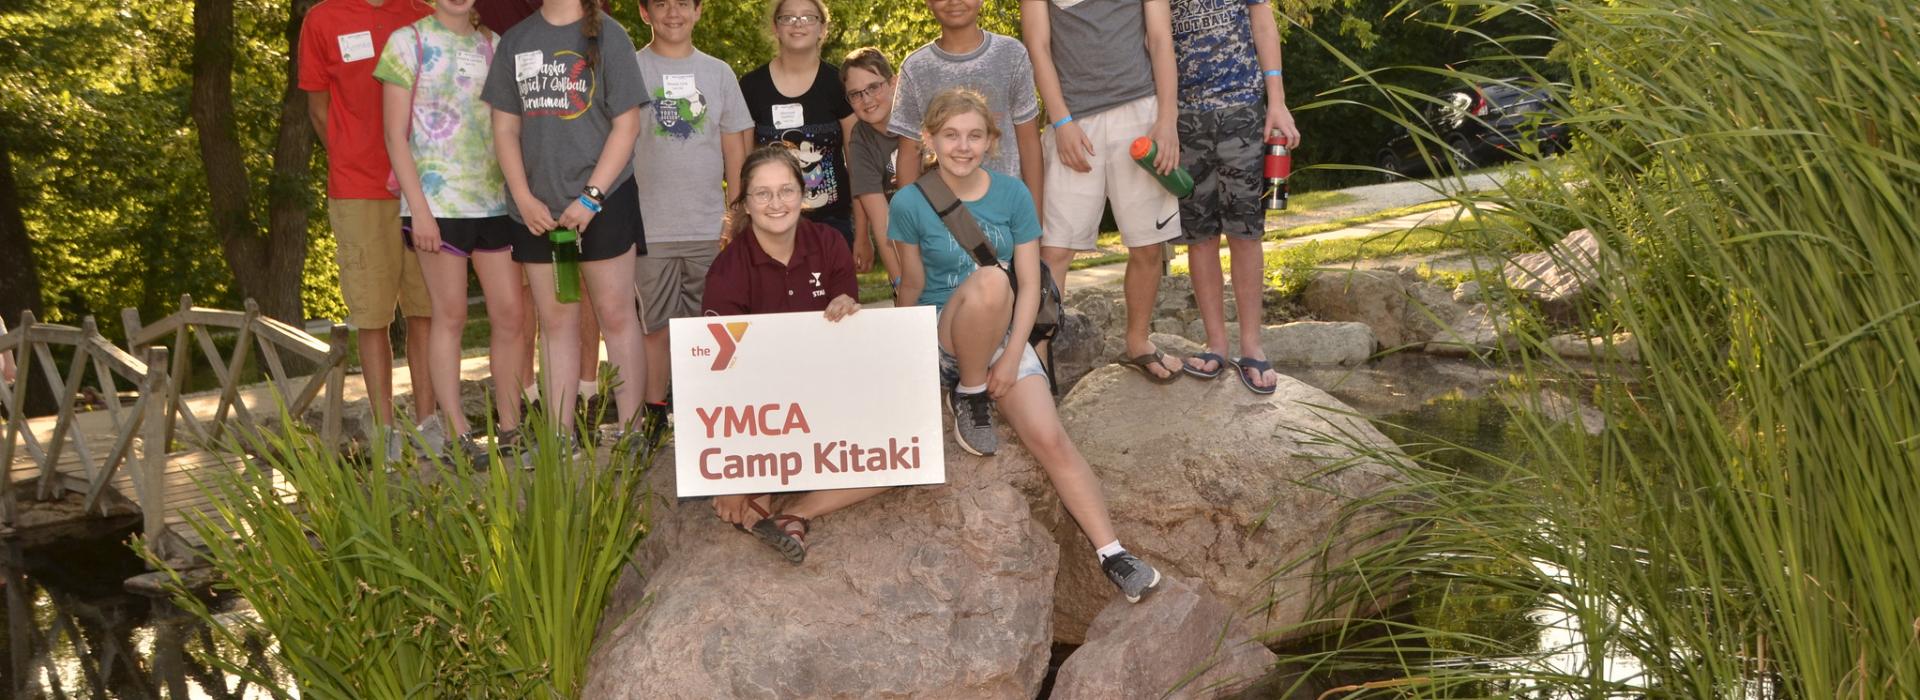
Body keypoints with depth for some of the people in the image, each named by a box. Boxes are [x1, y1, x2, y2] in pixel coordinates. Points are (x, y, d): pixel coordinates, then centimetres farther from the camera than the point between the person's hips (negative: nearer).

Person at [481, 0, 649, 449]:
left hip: (603, 203, -4)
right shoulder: (515, 41, 10)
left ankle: (630, 432, 4)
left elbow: (627, 124, -4)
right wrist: (524, 198, -2)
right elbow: (505, 128, 10)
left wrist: (591, 197, -11)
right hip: (538, 210, 4)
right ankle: (560, 437, 12)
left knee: (615, 316, -1)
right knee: (555, 322, 8)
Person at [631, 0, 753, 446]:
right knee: (654, 325, 2)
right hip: (649, 226, -2)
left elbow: (735, 145, 12)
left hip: (710, 225, 2)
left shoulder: (718, 72, 11)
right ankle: (653, 412, 12)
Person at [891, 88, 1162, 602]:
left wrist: (1011, 357, -12)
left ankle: (1112, 553, -14)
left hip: (1003, 335, 2)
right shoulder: (910, 203, -7)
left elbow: (1030, 286, -3)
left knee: (1050, 438, -19)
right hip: (941, 335, -2)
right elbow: (912, 285, -1)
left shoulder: (1012, 194, -1)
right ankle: (969, 396, -14)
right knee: (989, 280, -35)